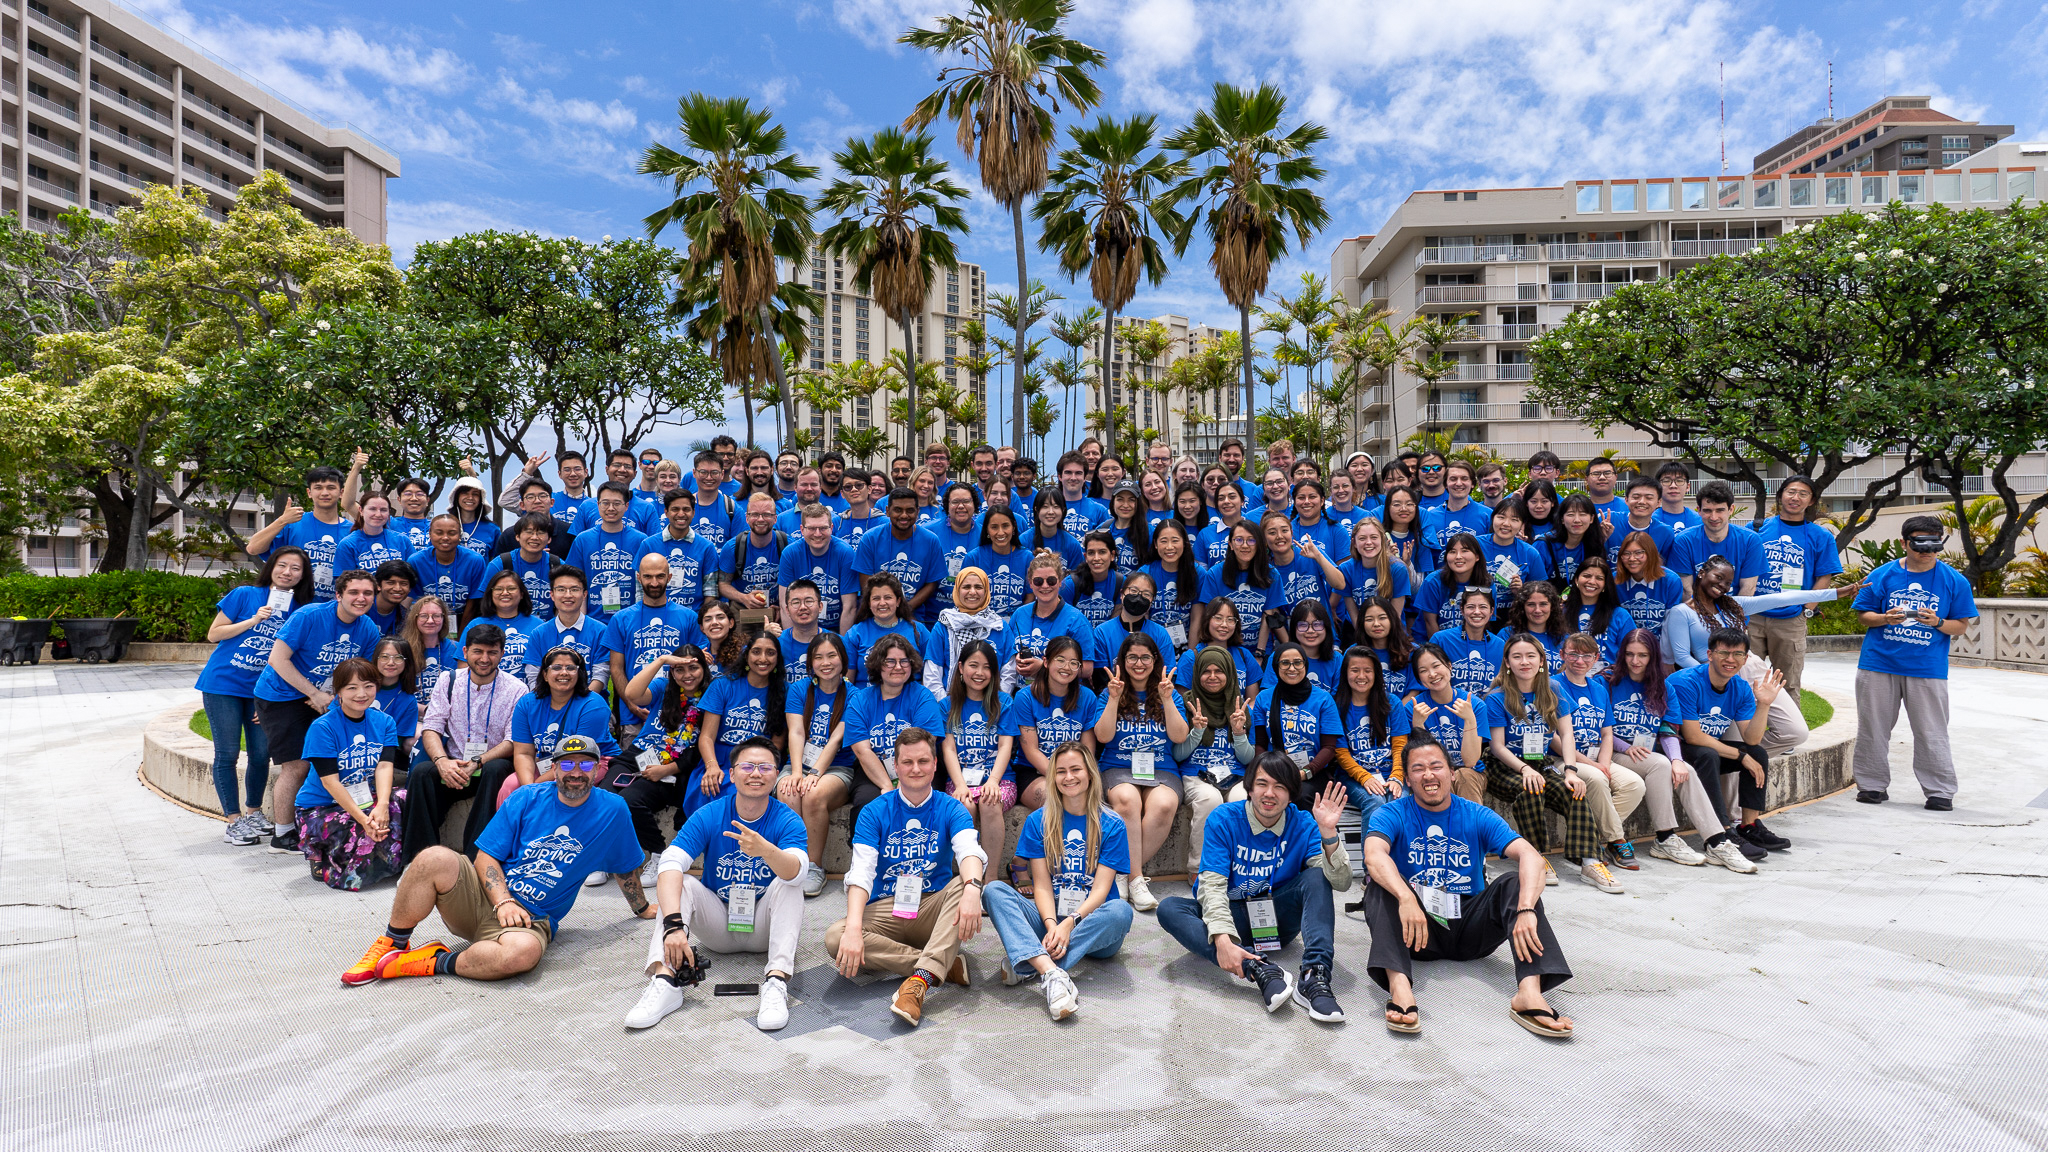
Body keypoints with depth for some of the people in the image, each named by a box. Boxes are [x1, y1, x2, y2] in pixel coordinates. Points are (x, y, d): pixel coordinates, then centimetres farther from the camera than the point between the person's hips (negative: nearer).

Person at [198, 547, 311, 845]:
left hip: (262, 690, 3)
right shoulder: (245, 595, -4)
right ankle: (233, 820, 8)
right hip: (223, 685, -3)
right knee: (227, 754, 0)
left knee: (262, 754, 4)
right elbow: (213, 634, -3)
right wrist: (253, 622, -16)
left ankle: (254, 811, 24)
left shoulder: (299, 610, 4)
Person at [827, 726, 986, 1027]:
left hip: (935, 909, 0)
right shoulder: (874, 812, 0)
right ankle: (948, 966, -26)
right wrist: (854, 928, -30)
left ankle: (919, 980, -40)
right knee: (836, 938, -27)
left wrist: (971, 890, -44)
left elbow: (970, 851, -20)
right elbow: (861, 872, -13)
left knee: (965, 883, -30)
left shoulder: (950, 809, 0)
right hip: (885, 910, 1)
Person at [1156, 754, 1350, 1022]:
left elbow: (1340, 882, -15)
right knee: (1169, 908, -27)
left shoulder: (1303, 824, -6)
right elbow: (1213, 885, -21)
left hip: (1277, 919, 1)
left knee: (1317, 875, -22)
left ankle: (1314, 977, -35)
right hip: (1232, 916, -1)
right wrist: (1223, 939, -37)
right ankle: (1257, 970, -41)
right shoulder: (1223, 819, -12)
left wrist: (1329, 833, -31)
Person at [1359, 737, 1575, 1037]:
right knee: (1381, 883, -28)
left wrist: (1526, 910, -35)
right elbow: (1374, 855, -26)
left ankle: (1530, 993, -37)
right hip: (1416, 929, -2)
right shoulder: (1392, 815, -4)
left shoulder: (1477, 816, 1)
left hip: (1469, 927, 2)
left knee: (1516, 882, -19)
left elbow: (1530, 855, -15)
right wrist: (1406, 899, -46)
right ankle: (1399, 988, -48)